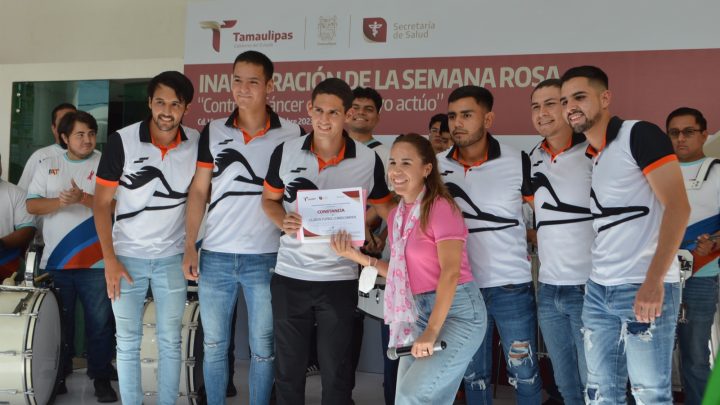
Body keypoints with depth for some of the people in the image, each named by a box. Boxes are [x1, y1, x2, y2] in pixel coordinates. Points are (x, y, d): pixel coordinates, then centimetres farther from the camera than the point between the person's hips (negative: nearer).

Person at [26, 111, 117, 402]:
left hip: (95, 262, -2)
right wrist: (60, 201, -14)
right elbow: (32, 206, 3)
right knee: (58, 322, 11)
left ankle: (101, 378, 13)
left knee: (100, 323, 2)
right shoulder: (47, 166, 10)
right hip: (55, 262, 2)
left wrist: (84, 198, -20)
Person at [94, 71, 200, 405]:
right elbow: (102, 202, -7)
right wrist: (110, 259, -12)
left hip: (172, 258, 2)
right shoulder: (122, 141, -12)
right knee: (128, 343, 8)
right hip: (127, 256, -1)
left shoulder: (197, 143, -6)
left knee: (170, 341, 10)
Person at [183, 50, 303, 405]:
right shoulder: (213, 132, 5)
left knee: (263, 347, 8)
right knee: (214, 345, 12)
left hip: (266, 259, -2)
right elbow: (198, 191, 6)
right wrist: (189, 245, -2)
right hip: (215, 256, 2)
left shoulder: (292, 135, -1)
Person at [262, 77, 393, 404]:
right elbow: (269, 199, 9)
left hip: (339, 279, -1)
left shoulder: (368, 161, -7)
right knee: (288, 369, 14)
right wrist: (283, 222, -12)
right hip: (289, 276, 2)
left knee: (336, 372, 10)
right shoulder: (285, 152, -3)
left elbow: (386, 210, 7)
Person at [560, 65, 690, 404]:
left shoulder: (639, 134, -8)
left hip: (645, 288, -7)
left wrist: (653, 282, -22)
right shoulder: (588, 157, 14)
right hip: (598, 290, 8)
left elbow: (678, 206, -16)